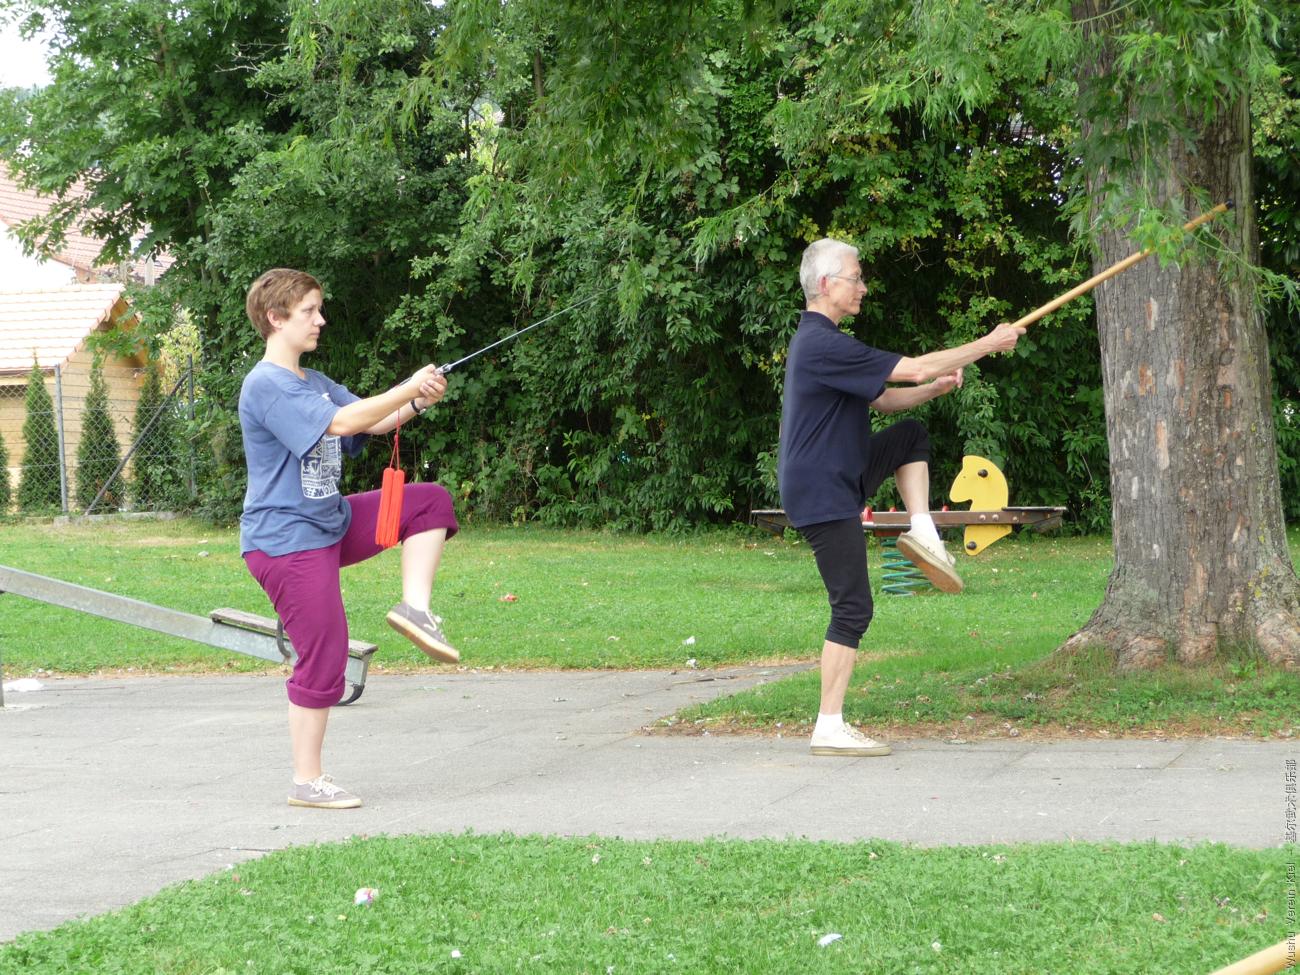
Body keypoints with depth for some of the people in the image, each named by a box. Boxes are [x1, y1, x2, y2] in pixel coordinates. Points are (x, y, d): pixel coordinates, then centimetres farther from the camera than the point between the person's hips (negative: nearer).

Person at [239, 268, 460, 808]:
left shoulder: (315, 383, 13)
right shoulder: (266, 386, -19)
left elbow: (372, 422, 14)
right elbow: (341, 422, -28)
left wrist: (417, 403, -5)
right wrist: (411, 388, -22)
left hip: (330, 521, 10)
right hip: (286, 539, -10)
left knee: (431, 501, 8)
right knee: (323, 656, -7)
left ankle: (414, 607, -3)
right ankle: (307, 781, 3)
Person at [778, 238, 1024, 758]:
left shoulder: (819, 341, 14)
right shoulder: (822, 345, -20)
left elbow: (881, 400, 21)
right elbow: (914, 367, -20)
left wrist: (936, 388, 3)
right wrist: (988, 345, -10)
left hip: (840, 477, 10)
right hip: (822, 495, -10)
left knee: (912, 435, 21)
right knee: (852, 608, -8)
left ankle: (922, 534, 10)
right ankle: (829, 728, -6)